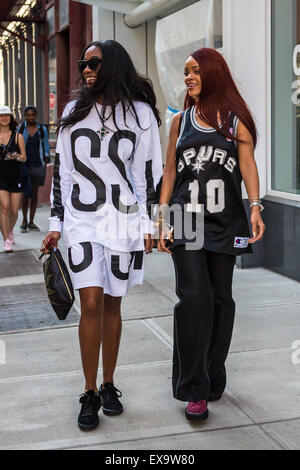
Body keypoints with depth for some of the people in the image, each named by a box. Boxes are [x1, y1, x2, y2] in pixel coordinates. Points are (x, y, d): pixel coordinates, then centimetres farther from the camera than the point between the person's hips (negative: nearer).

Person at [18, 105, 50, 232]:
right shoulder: (20, 129, 2)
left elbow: (46, 147, 12)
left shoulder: (42, 129, 7)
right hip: (24, 165, -2)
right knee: (26, 193, -4)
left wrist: (45, 164, 5)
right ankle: (24, 220, 12)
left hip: (38, 165, 2)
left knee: (35, 193, 6)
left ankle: (31, 222, 14)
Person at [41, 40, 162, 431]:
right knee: (92, 304, -7)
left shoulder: (140, 113, 1)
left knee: (112, 305, 7)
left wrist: (149, 224, -2)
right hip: (81, 221, 1)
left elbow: (150, 172, 2)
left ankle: (109, 385, 21)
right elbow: (61, 170, 9)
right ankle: (90, 394, 3)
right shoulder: (74, 112, 7)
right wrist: (56, 223, 7)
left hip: (123, 221, -1)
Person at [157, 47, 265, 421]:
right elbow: (170, 171, 12)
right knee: (194, 296, -12)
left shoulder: (235, 120, 6)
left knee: (220, 297, 6)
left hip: (224, 221, 0)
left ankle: (213, 379, 20)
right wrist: (163, 218, 5)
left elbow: (248, 165, -4)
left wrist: (255, 207, -18)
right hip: (187, 219, 0)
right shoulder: (181, 121, 12)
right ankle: (194, 390, -6)